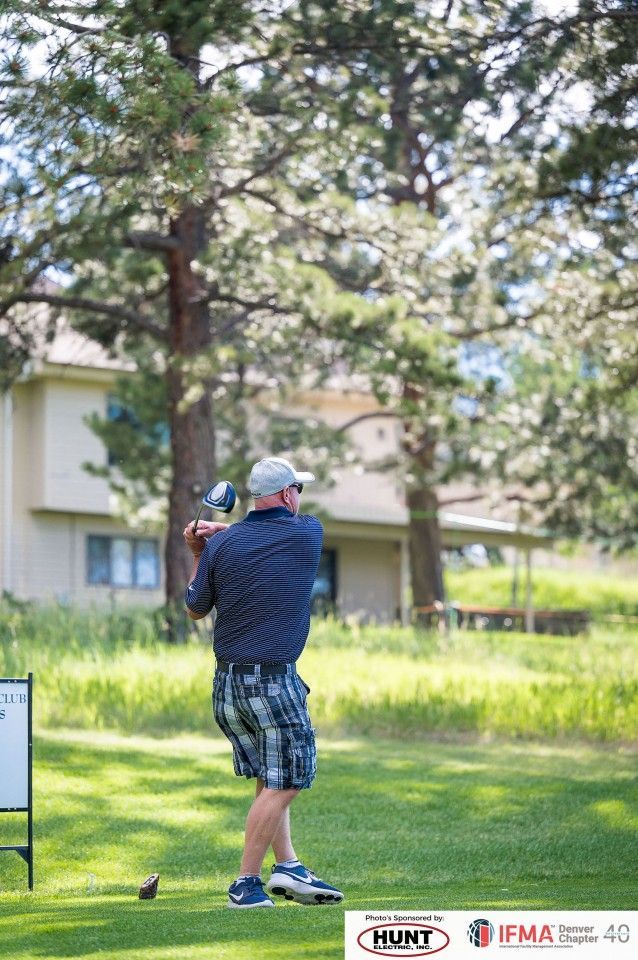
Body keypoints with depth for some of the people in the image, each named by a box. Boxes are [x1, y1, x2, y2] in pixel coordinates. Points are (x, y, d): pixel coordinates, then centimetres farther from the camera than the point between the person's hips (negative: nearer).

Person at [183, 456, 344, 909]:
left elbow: (195, 609, 11)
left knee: (270, 779, 16)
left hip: (227, 682, 5)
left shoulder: (220, 545, 1)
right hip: (274, 681, -5)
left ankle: (287, 865, 11)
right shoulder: (308, 533, -5)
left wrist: (198, 554, 20)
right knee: (283, 784, 2)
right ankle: (246, 883, 1)